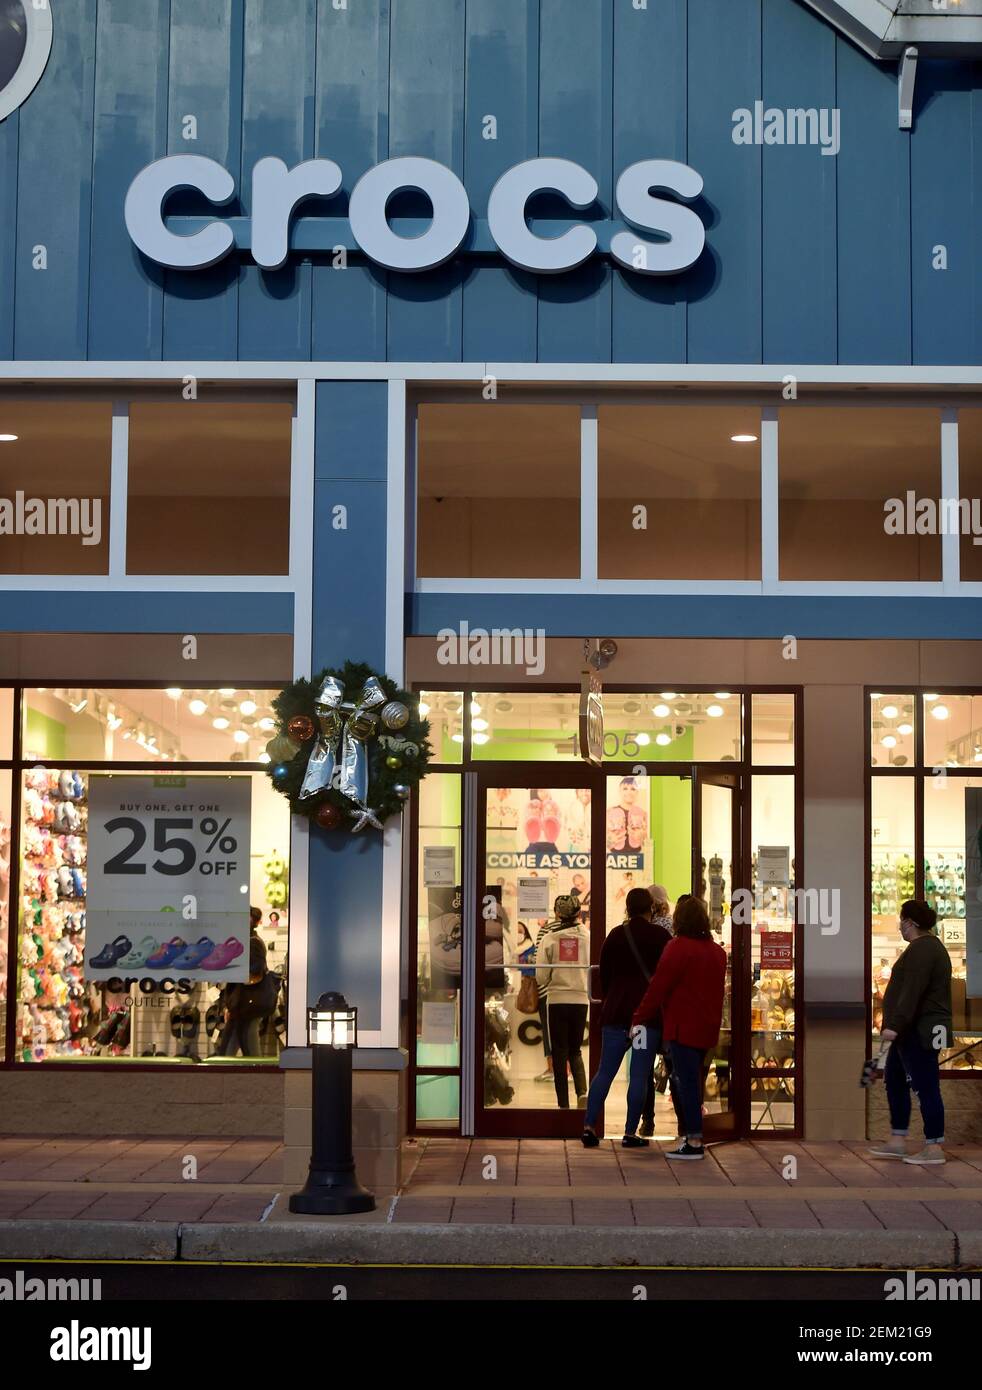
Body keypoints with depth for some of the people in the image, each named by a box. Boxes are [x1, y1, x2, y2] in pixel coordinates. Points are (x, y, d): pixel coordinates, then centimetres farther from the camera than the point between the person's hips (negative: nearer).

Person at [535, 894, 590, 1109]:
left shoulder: (550, 938, -5)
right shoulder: (587, 938, -2)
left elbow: (541, 975, -7)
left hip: (557, 1000, -2)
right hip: (580, 999, 2)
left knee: (559, 1053, 7)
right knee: (575, 1050, 16)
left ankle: (563, 1103, 5)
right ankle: (582, 1091, -8)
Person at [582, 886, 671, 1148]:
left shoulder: (615, 935, 8)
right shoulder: (660, 935, -3)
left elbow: (604, 975, 14)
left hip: (615, 1012, 4)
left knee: (605, 1071, 8)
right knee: (640, 1075, 0)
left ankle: (589, 1126, 1)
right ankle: (630, 1133, 0)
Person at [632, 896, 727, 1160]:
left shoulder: (678, 948, -13)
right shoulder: (717, 951, 11)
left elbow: (658, 987, -13)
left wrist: (641, 1019, -6)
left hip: (683, 1026, -8)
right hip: (707, 1027, 8)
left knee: (687, 1082, -6)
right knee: (694, 1081, 16)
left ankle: (694, 1142, -6)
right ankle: (694, 1133, 20)